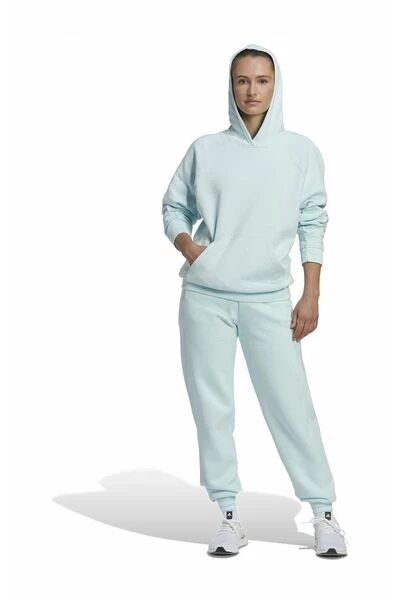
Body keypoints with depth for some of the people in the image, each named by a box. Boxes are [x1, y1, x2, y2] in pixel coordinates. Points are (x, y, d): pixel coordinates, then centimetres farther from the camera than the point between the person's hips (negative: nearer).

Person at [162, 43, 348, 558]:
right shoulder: (205, 149, 6)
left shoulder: (301, 151, 4)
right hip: (204, 296, 2)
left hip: (268, 298, -1)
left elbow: (313, 226, 4)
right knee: (211, 404, 2)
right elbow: (173, 207, 15)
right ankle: (229, 516, 11)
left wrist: (311, 296, -2)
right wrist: (187, 246, -5)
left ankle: (323, 513, 7)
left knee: (290, 402, -3)